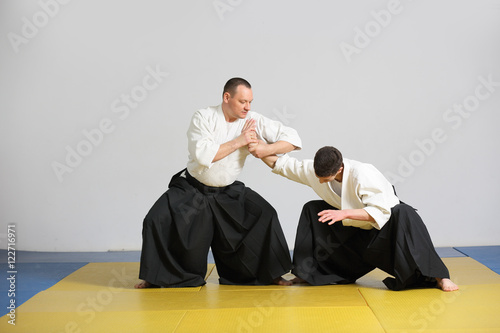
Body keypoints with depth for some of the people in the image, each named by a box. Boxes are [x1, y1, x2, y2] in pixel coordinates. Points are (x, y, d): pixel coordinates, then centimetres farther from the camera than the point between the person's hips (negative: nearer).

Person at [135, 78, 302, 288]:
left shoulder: (253, 121, -11)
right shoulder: (203, 118, -17)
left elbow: (293, 139, -12)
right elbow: (202, 155, -31)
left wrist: (267, 149, -28)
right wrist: (238, 141, -27)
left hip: (228, 192, 2)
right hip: (192, 189, -2)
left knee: (264, 216, -11)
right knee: (157, 221, -16)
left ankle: (267, 274, 7)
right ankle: (159, 277, 5)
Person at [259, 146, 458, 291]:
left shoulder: (362, 174, -35)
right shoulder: (313, 170, -16)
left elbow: (380, 212, -37)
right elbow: (280, 164, -5)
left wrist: (345, 213, -47)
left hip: (387, 220, -6)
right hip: (354, 229, 6)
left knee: (404, 216, -40)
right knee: (311, 210, -5)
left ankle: (438, 277, -33)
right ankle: (312, 271, 6)